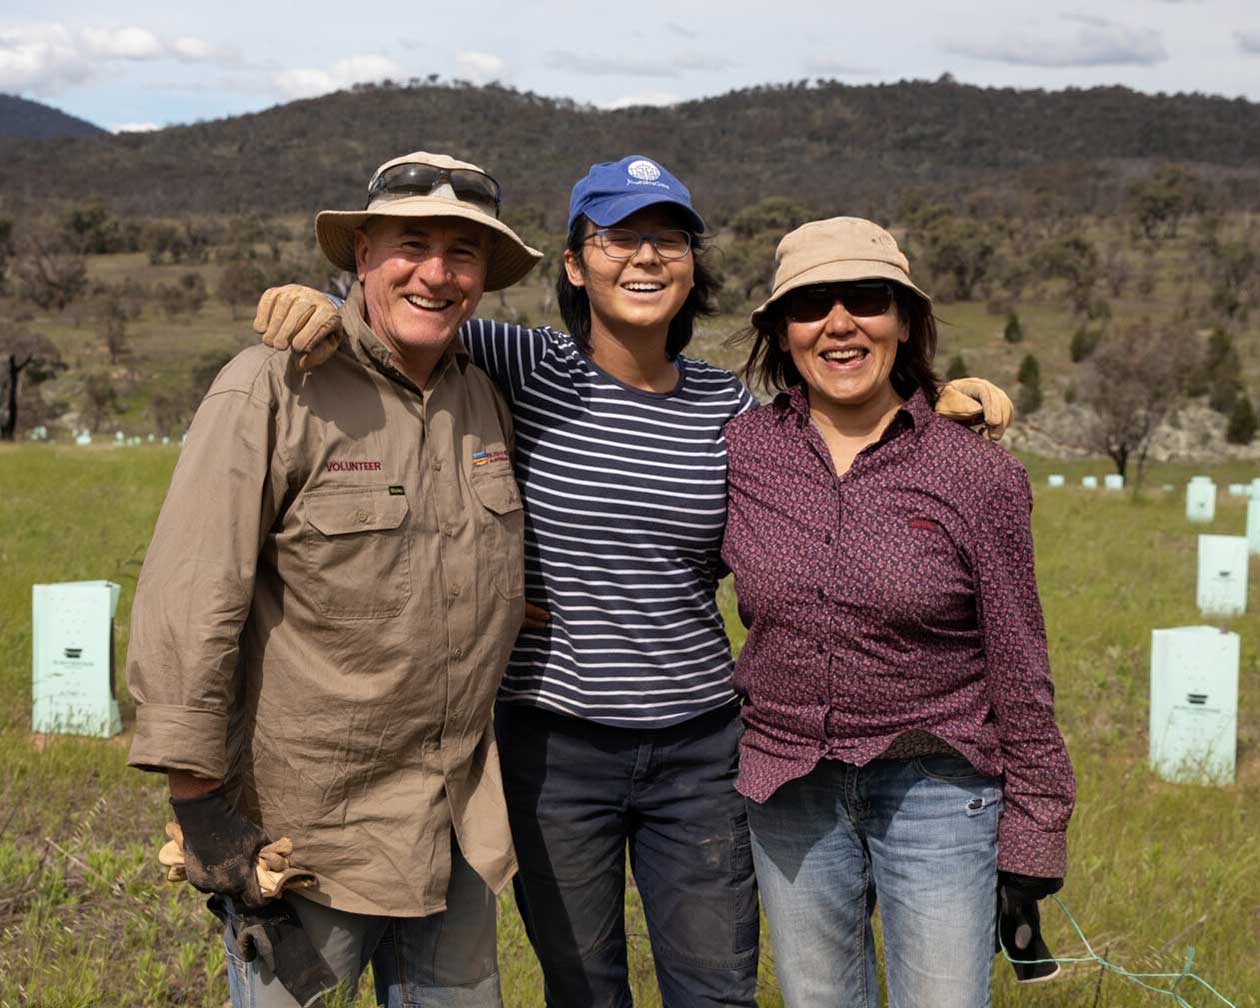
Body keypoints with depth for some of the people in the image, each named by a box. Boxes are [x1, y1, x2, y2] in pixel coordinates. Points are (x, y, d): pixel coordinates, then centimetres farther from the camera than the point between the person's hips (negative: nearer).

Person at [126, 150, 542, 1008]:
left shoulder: (487, 399, 7)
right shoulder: (274, 390, -13)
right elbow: (188, 603, -17)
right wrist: (201, 806, -18)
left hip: (461, 823, 6)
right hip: (306, 822, -6)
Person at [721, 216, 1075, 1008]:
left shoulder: (978, 475, -8)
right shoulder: (743, 451, -4)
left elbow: (1020, 674, -4)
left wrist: (1031, 851, -2)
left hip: (936, 789, -2)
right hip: (790, 790, 3)